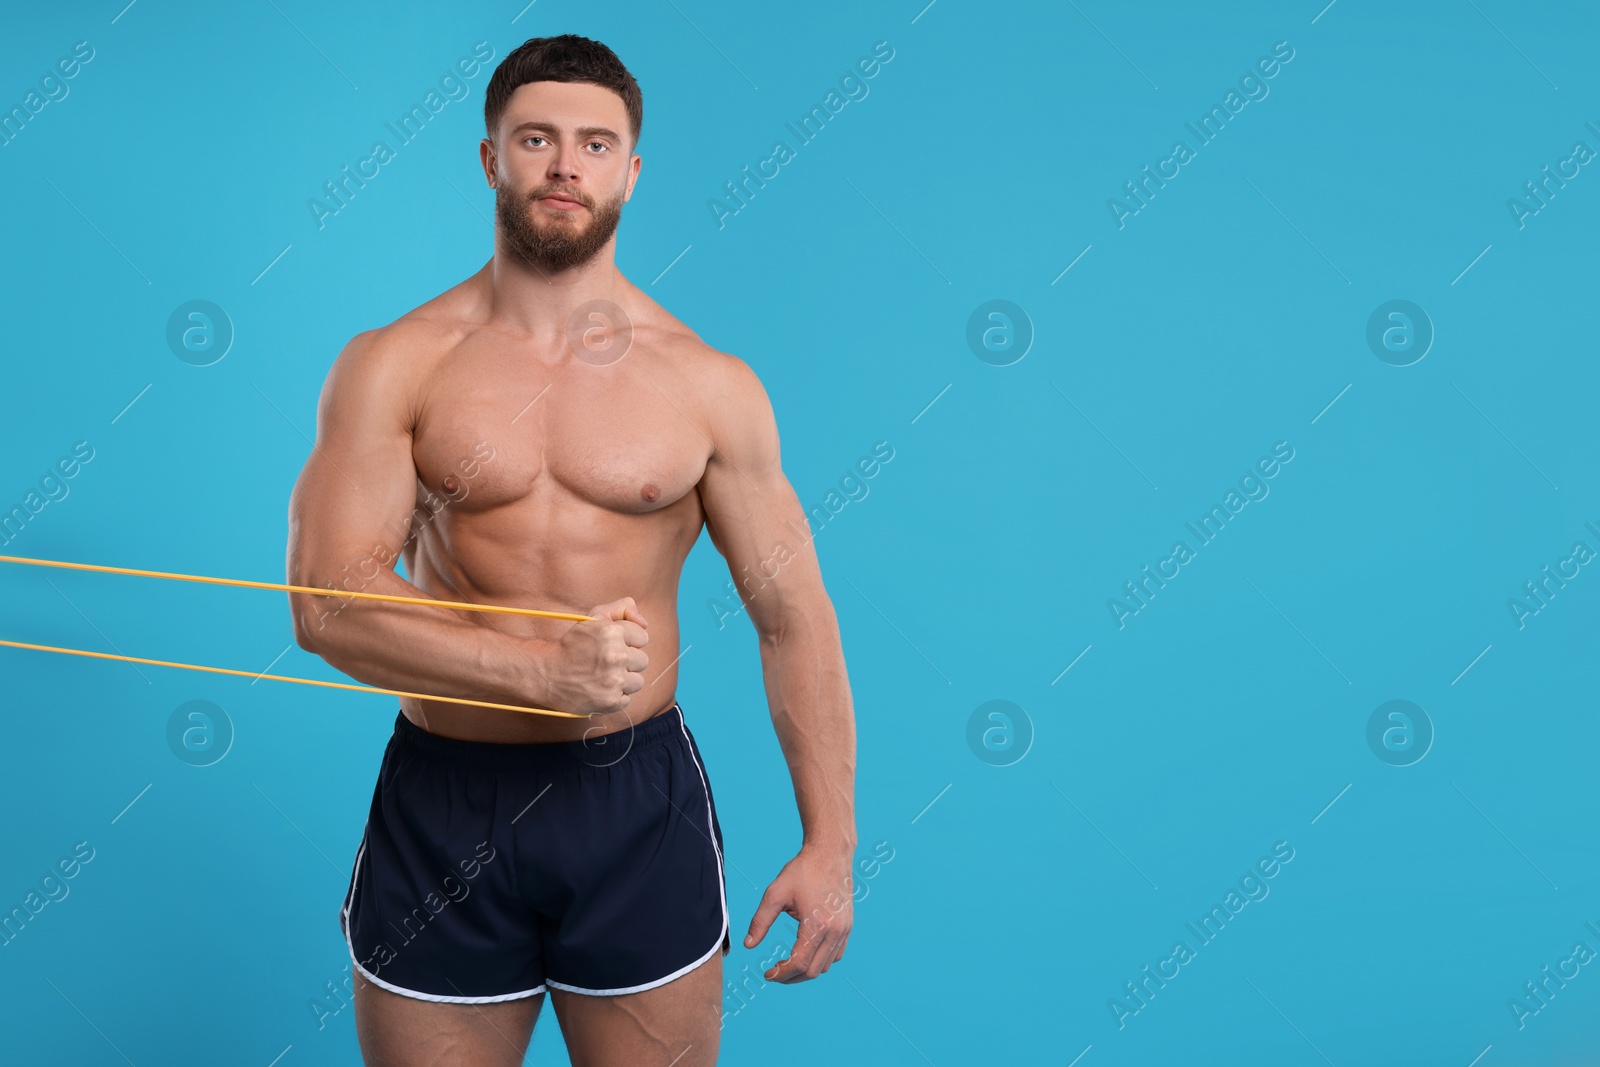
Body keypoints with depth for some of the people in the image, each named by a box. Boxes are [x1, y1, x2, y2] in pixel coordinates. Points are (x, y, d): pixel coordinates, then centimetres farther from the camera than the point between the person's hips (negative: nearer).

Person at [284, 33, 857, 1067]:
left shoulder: (711, 386, -1)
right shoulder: (392, 368, -3)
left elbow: (794, 617, 1)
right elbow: (329, 604, -11)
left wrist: (830, 844, -3)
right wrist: (544, 667, -23)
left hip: (639, 803, 0)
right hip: (443, 811, 0)